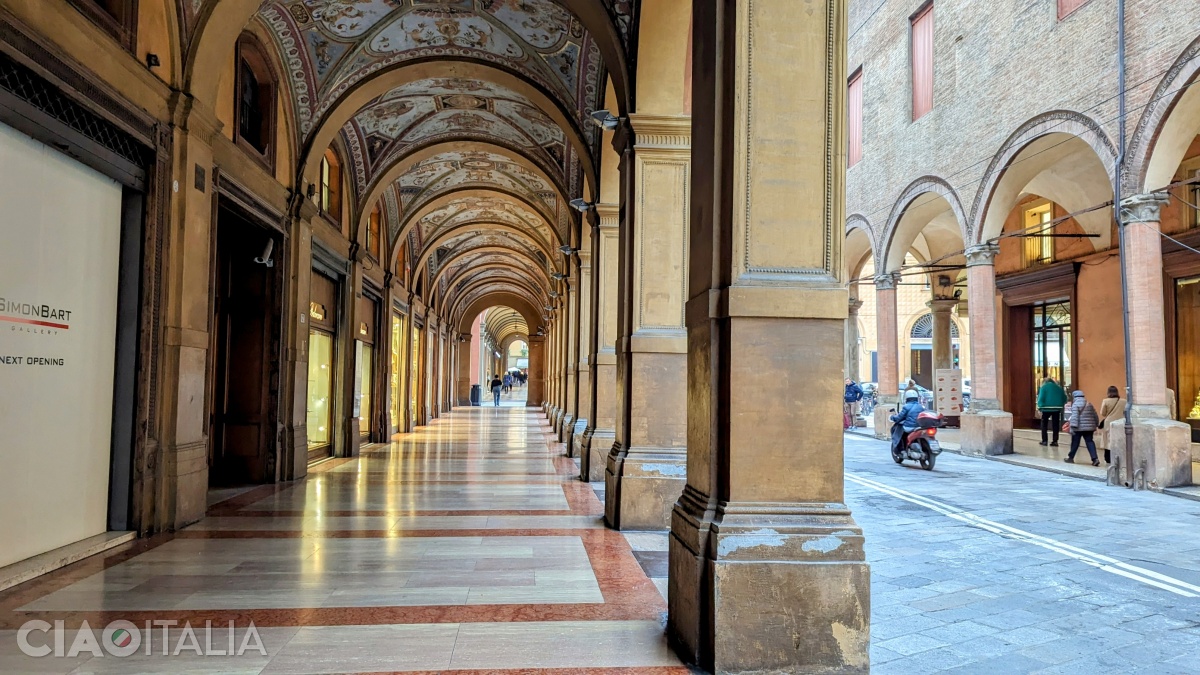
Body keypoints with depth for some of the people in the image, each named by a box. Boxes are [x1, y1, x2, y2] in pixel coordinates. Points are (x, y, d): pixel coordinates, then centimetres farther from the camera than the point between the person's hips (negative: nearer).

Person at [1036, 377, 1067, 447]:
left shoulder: (1044, 387, -1)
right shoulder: (1059, 387, 13)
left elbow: (1041, 398, -10)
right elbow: (1064, 399, 10)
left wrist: (1040, 406, -4)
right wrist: (1060, 405, 16)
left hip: (1046, 409, -3)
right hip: (1057, 409, 3)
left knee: (1044, 424, 10)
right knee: (1055, 425, 8)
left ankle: (1044, 441, 8)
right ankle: (1055, 441, 5)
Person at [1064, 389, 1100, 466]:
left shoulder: (1075, 404, -9)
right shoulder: (1089, 404, 13)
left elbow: (1074, 416, -18)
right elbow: (1095, 416, 18)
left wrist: (1072, 427, -20)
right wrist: (1096, 425, 27)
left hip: (1079, 428, -6)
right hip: (1089, 427, 6)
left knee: (1075, 443, 5)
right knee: (1090, 442, 4)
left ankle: (1071, 458, 16)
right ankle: (1095, 459, -9)